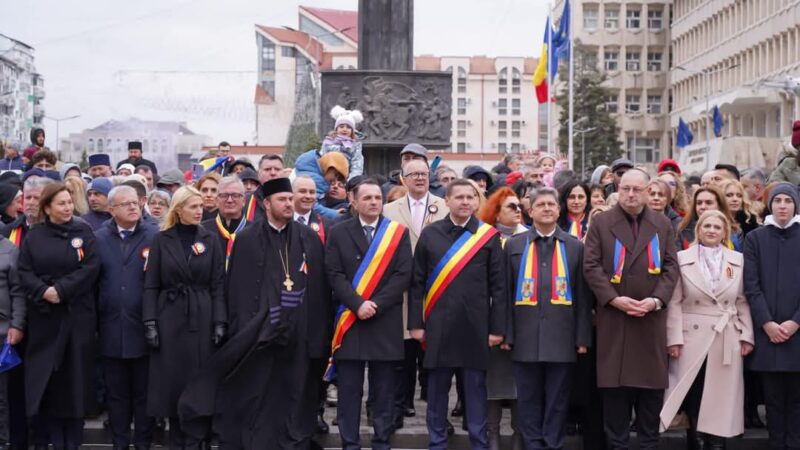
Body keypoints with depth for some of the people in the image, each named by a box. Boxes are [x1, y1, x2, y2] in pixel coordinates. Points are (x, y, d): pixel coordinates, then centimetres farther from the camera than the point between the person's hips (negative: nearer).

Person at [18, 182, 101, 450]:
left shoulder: (83, 232, 3)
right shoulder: (34, 236, 6)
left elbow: (90, 268, -7)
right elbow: (24, 272, 0)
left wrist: (61, 290, -15)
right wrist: (43, 291, -17)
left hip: (77, 314, -1)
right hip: (43, 315, 1)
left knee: (74, 375, 1)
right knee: (43, 377, 2)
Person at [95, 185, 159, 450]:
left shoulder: (155, 237, -2)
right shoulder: (99, 239, 7)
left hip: (144, 328, -2)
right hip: (111, 329, 2)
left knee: (144, 393, 7)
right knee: (116, 393, 10)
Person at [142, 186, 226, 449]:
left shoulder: (210, 241, 5)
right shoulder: (161, 240, 4)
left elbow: (218, 286, 2)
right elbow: (151, 285, 1)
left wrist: (220, 322, -7)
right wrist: (150, 322, -7)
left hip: (202, 319, 0)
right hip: (169, 319, 0)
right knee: (172, 383, 4)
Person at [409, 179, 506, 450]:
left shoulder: (489, 236, 2)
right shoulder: (429, 234, 5)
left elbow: (498, 286, 2)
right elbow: (417, 283, 6)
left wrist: (497, 327, -2)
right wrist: (416, 323, 0)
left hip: (475, 326, -1)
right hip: (438, 325, 1)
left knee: (475, 389, 6)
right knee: (437, 389, 8)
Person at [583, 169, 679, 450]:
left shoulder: (663, 224, 11)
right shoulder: (601, 223, 4)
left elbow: (671, 266, 6)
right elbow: (591, 266, -3)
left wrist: (656, 300, -9)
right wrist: (614, 299, -13)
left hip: (651, 316, 2)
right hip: (613, 316, -2)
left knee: (652, 383, 5)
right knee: (614, 384, 1)